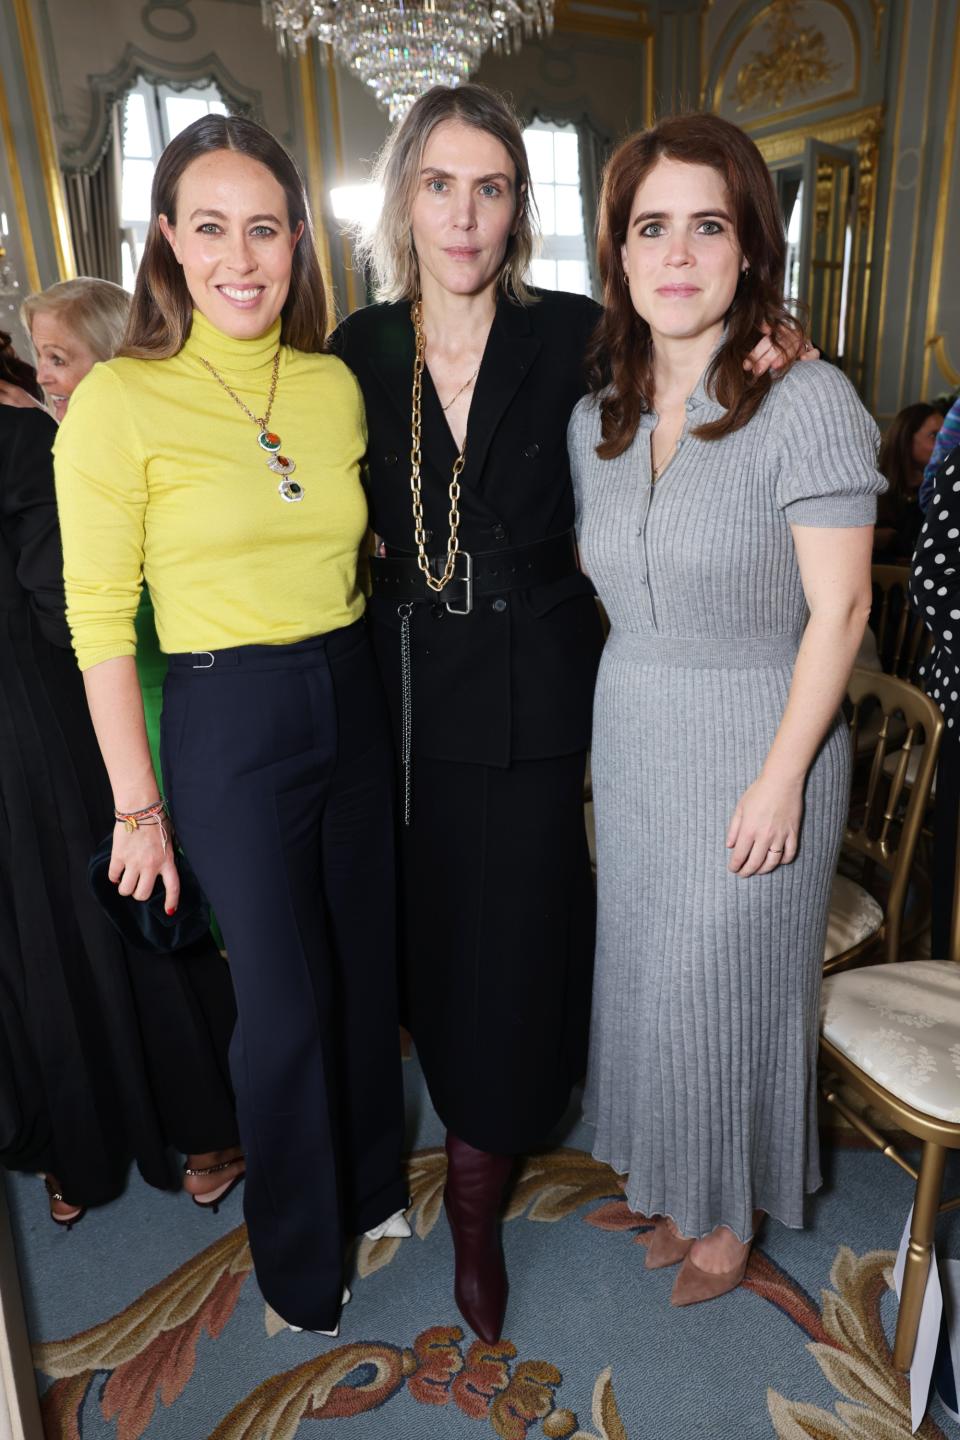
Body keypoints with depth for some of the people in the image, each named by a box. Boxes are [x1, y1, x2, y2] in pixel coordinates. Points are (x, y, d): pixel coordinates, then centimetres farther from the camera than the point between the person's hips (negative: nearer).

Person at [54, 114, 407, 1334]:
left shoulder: (335, 384, 4)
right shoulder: (119, 400, -11)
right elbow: (98, 620, -9)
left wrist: (372, 689, 10)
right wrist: (138, 807, -8)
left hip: (351, 702, 5)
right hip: (229, 727, -4)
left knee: (367, 964, 18)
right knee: (282, 1004, 9)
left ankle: (370, 1182, 48)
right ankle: (299, 1252, 39)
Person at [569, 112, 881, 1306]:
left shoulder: (807, 402, -15)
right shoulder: (595, 420, 3)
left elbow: (839, 608, -16)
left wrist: (782, 778, -17)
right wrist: (616, 722, 6)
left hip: (755, 745, -5)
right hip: (632, 741, 6)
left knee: (730, 979, 10)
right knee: (645, 969, 17)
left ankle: (732, 1211, 38)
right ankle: (672, 1179, 44)